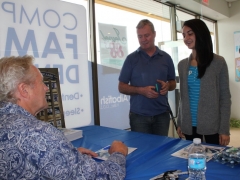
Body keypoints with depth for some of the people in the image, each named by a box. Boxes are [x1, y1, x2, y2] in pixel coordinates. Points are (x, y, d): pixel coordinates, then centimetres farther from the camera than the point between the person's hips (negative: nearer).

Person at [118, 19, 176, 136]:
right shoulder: (131, 59, -1)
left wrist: (167, 86, -9)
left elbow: (173, 83, 14)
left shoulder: (166, 58, 7)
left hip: (162, 114, 2)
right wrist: (141, 90, -17)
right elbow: (121, 87, -1)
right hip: (139, 115, -2)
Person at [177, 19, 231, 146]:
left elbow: (225, 97, -5)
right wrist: (179, 123, 7)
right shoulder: (182, 65, 6)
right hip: (189, 126, 4)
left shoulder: (218, 62, -5)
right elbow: (183, 97, 10)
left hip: (213, 126, -3)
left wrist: (224, 129, -9)